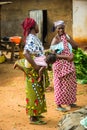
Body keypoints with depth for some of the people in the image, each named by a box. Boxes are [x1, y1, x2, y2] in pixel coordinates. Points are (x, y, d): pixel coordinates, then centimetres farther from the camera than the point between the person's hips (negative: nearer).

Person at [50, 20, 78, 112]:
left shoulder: (67, 36, 6)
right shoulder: (55, 40, -13)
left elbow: (75, 47, 2)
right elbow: (53, 54, -18)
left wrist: (69, 39, -11)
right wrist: (67, 57, -23)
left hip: (69, 64, 7)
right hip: (60, 65, -7)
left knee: (70, 83, 14)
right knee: (61, 84, -1)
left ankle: (69, 102, 29)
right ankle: (59, 105, 8)